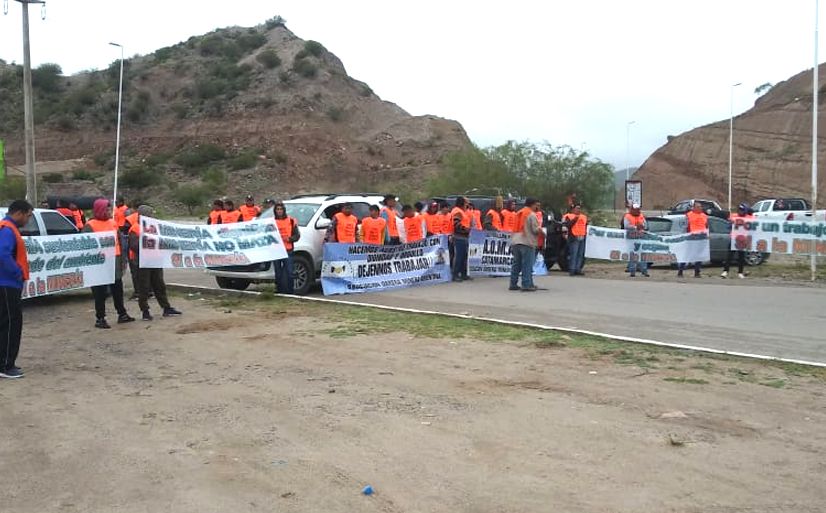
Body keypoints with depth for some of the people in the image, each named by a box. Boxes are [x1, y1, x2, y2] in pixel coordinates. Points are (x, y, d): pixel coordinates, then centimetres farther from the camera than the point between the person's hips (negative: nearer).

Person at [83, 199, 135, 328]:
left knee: (118, 289, 15)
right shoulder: (90, 226, -8)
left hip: (114, 261, 6)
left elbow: (119, 241, 17)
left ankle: (122, 314, 26)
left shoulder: (113, 223, 11)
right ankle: (100, 319, 8)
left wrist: (121, 258, 14)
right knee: (100, 292, 0)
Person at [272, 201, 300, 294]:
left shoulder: (291, 221, 7)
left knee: (289, 272, -6)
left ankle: (290, 291, 0)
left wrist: (289, 239, -12)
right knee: (278, 273, 6)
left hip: (288, 250, -2)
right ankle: (280, 290, 11)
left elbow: (297, 235, 5)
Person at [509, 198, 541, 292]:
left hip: (515, 241, 7)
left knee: (516, 264, 11)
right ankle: (527, 285, -6)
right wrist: (541, 231, 11)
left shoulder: (519, 213, 18)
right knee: (527, 265, -4)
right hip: (527, 242, -7)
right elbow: (536, 229, -10)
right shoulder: (532, 214, -6)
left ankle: (513, 284, 14)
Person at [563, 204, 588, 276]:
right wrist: (575, 219, -19)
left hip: (582, 238, 7)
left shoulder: (584, 217, 20)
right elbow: (567, 225, -15)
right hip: (574, 238, -7)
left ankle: (578, 269, 12)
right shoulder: (569, 216, -1)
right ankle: (572, 270, -8)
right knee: (573, 254, -10)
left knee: (580, 254, 6)